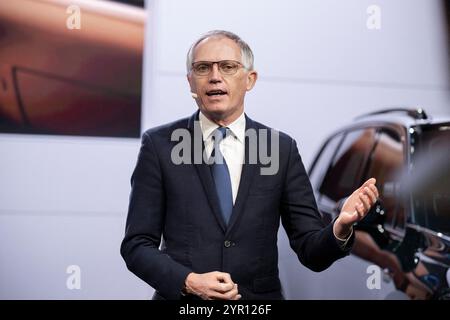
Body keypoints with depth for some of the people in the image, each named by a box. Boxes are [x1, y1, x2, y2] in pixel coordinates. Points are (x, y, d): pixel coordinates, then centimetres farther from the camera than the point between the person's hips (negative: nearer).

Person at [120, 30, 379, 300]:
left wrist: (340, 227, -23)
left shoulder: (282, 149, -3)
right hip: (182, 298, -1)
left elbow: (312, 252, -3)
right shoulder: (160, 145, -5)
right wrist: (188, 281, -20)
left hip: (259, 300, 2)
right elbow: (137, 245, -5)